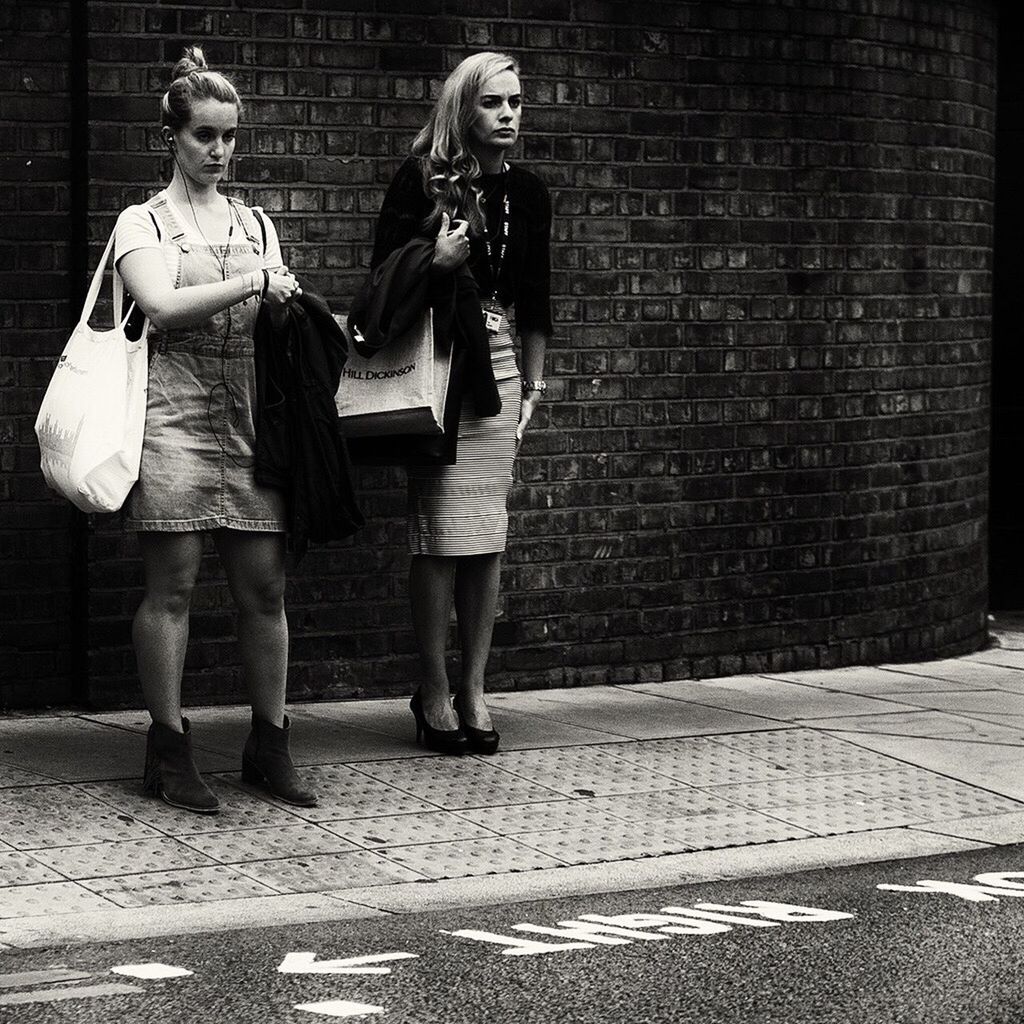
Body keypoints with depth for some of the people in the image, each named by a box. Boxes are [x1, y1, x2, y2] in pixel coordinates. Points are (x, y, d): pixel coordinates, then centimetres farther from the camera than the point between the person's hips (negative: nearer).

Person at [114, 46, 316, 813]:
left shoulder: (256, 225, 18)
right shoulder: (142, 223, 4)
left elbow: (281, 325, 18)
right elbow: (163, 305, -12)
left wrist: (286, 307, -5)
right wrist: (256, 282, -12)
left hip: (248, 418, 4)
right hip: (174, 412, -4)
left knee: (265, 584, 1)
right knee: (172, 584, -4)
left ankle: (269, 743, 10)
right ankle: (169, 750, 2)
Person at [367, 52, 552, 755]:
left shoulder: (527, 193, 11)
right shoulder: (422, 180, -2)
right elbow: (384, 276, 0)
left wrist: (534, 383, 15)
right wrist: (436, 261, -17)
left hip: (497, 371, 4)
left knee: (488, 537, 3)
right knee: (441, 532, -6)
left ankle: (474, 690, 11)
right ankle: (434, 693, 3)